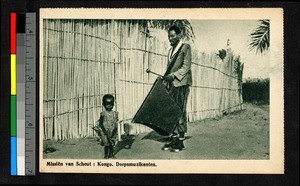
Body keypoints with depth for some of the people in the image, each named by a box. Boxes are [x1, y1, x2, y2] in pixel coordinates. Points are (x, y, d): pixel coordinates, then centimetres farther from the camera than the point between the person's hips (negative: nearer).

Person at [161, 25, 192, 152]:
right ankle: (174, 139, 9)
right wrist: (165, 78, 8)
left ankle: (180, 141, -4)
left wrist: (174, 75, -18)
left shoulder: (185, 47, -1)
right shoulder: (171, 50, 22)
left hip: (181, 83, -7)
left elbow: (186, 66, -9)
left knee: (180, 112, -7)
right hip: (170, 84, 7)